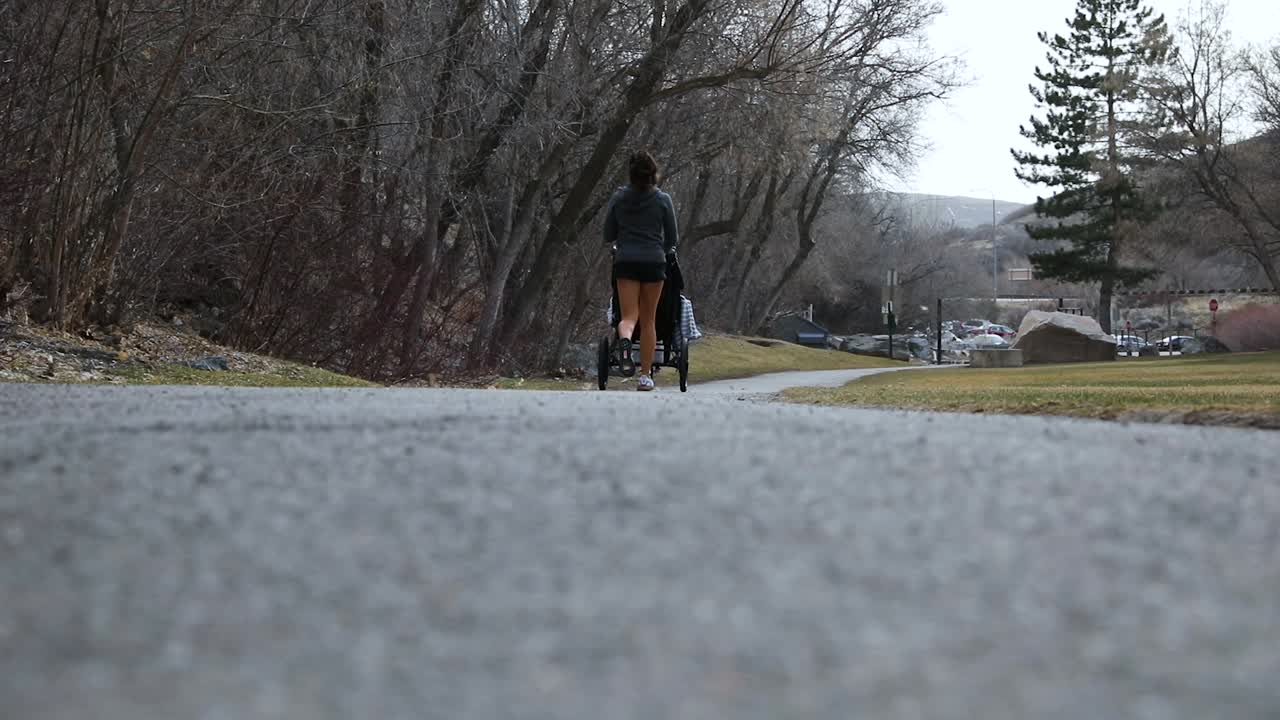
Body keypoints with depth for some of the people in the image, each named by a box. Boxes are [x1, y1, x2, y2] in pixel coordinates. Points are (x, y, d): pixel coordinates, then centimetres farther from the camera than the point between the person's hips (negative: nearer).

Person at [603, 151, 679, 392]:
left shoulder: (619, 198, 3)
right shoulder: (663, 200, 0)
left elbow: (608, 235, 6)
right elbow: (672, 238, 4)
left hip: (625, 262, 0)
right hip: (654, 262, 0)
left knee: (629, 316, 0)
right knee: (648, 320, 9)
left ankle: (624, 339, -36)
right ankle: (645, 375, 10)